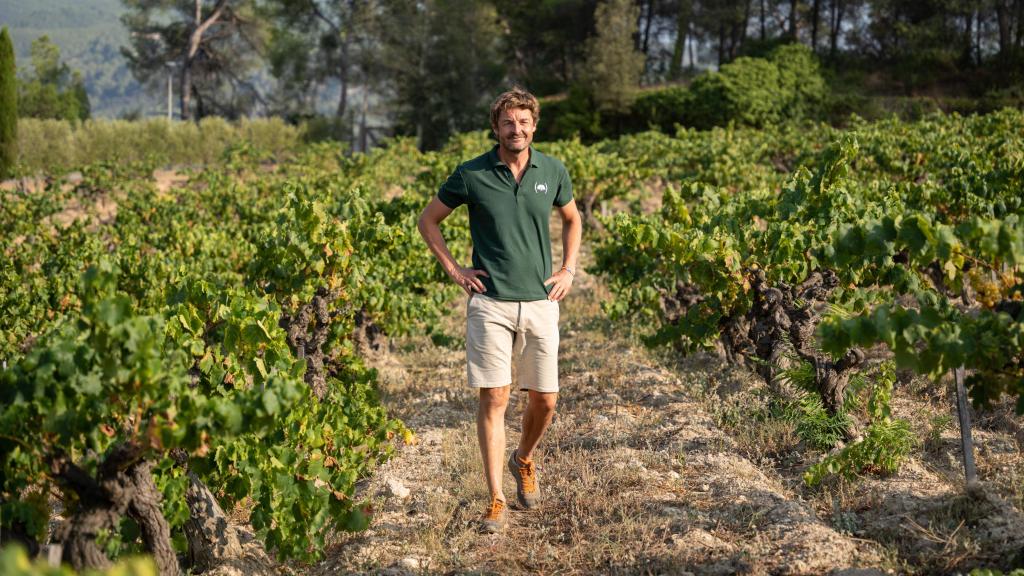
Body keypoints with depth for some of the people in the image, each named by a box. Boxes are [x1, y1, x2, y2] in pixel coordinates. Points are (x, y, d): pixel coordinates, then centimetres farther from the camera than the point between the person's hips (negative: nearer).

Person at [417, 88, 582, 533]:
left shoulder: (553, 172, 3)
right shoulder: (472, 174, -4)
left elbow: (572, 219, 22)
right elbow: (428, 220, 8)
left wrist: (569, 270, 11)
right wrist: (453, 270, 1)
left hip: (540, 302, 3)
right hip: (490, 303, -2)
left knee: (545, 399, 6)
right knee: (494, 398, -6)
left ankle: (524, 460, 37)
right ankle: (496, 501, 0)